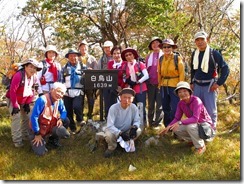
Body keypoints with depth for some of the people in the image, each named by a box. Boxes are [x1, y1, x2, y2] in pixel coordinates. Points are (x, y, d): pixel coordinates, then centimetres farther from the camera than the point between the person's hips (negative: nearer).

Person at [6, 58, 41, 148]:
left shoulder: (34, 78, -8)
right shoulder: (18, 75, -29)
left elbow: (32, 92, 1)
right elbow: (12, 91, -28)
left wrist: (27, 104, -3)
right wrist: (15, 105, -26)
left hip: (24, 101, 7)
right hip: (12, 99, -7)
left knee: (27, 117, 12)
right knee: (16, 118, -15)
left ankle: (25, 135, 29)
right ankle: (17, 140, -8)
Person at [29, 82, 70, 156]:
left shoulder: (59, 101, -8)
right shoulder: (42, 100, -28)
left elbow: (63, 111, 8)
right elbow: (34, 117, -26)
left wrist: (61, 119, -18)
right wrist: (37, 134, -20)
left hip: (51, 127, 6)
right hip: (37, 130, -6)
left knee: (66, 121, -14)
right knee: (40, 152, -20)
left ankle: (53, 139, 8)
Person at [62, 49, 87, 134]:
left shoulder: (83, 67, 5)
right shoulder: (64, 68, 10)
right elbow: (61, 80, 11)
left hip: (79, 92, -3)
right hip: (67, 93, 3)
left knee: (77, 107, -24)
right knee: (68, 112, 6)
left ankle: (80, 119, 6)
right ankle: (72, 128, 22)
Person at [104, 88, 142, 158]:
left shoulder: (134, 107, -16)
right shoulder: (113, 108, -25)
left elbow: (137, 121, -8)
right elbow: (109, 126, -28)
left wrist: (134, 127, -32)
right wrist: (120, 133, -40)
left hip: (127, 131, 3)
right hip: (115, 131, -2)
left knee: (138, 131, -24)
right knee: (108, 135, -34)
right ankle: (112, 147, 2)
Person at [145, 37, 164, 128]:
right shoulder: (148, 56, 13)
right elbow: (146, 69, 15)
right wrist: (146, 81, 9)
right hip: (150, 83, 4)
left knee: (160, 103, -2)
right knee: (150, 103, 9)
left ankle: (157, 122, 5)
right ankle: (150, 122, 18)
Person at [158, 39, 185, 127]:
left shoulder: (178, 59, -6)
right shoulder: (161, 59, 6)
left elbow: (182, 74, -6)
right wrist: (160, 84, 8)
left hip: (175, 86, -5)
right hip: (163, 87, 5)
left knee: (174, 109, -6)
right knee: (166, 108, 13)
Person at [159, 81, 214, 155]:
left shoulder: (196, 100, -26)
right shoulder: (181, 103, -6)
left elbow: (195, 119, -34)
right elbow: (177, 118, -3)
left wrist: (180, 122, -41)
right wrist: (168, 127, -20)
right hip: (193, 124, 7)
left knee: (190, 126, -34)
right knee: (176, 129, -14)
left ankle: (201, 146, -10)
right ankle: (194, 140, 12)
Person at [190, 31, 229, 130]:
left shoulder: (214, 53, -9)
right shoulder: (194, 54, 7)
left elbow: (225, 68, -9)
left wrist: (219, 83, -13)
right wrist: (192, 82, 14)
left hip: (209, 86, -5)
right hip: (197, 85, 5)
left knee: (211, 110, 0)